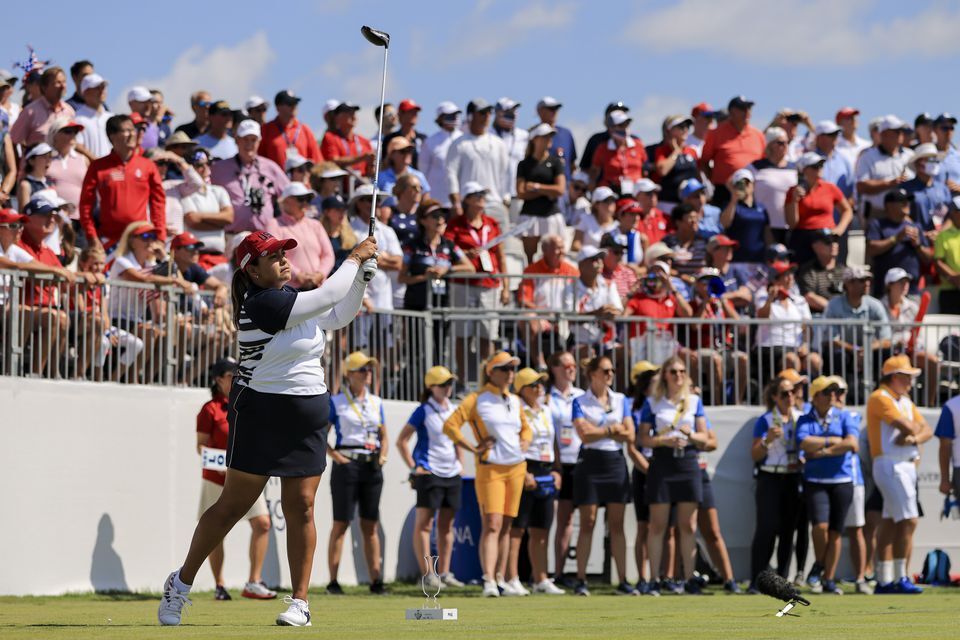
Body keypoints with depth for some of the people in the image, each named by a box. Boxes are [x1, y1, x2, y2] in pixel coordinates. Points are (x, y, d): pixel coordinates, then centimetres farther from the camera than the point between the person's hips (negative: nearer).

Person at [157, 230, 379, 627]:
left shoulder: (289, 297, 9)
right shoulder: (261, 304, -17)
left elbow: (339, 316, 21)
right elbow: (327, 296, -19)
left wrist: (362, 274, 10)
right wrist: (354, 259, -5)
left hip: (308, 420, 7)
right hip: (260, 414, -7)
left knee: (300, 507, 1)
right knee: (233, 505, -1)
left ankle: (300, 602, 5)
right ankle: (181, 583, 12)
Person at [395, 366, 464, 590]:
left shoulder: (454, 410, 12)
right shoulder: (423, 411, -6)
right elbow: (401, 440, -6)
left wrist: (460, 463, 14)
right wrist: (414, 467, -10)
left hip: (452, 474, 7)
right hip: (429, 473, -7)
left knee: (447, 525, 9)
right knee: (424, 523, -6)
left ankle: (444, 573, 14)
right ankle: (427, 574, -7)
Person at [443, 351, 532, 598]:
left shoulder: (515, 401, 15)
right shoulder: (478, 399, -5)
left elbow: (526, 428, 31)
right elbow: (450, 425, -11)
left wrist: (526, 441, 9)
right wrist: (473, 448, -13)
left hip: (516, 467, 6)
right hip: (491, 469, -6)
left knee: (505, 526, 9)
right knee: (492, 525, -15)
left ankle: (500, 579, 15)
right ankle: (488, 581, -22)